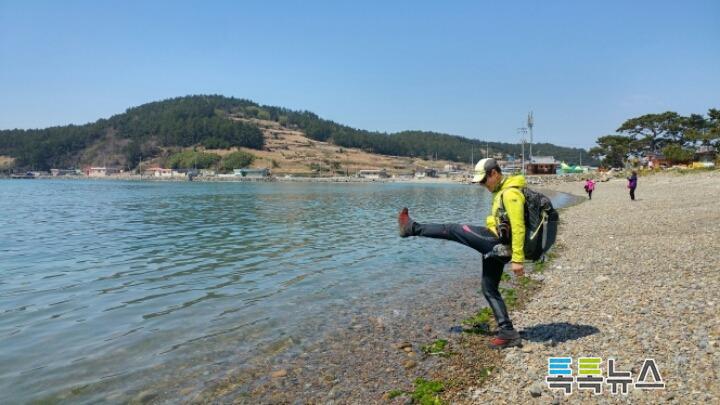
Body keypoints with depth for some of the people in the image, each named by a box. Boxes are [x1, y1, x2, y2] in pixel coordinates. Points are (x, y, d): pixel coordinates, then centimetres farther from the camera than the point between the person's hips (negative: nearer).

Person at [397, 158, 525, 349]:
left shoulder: (511, 193, -16)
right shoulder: (502, 191, 17)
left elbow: (518, 227, -22)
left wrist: (518, 259, -23)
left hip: (496, 242, -10)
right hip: (495, 246, 10)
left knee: (453, 230, -5)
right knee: (489, 290, 11)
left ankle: (412, 228, 10)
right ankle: (508, 333, 12)